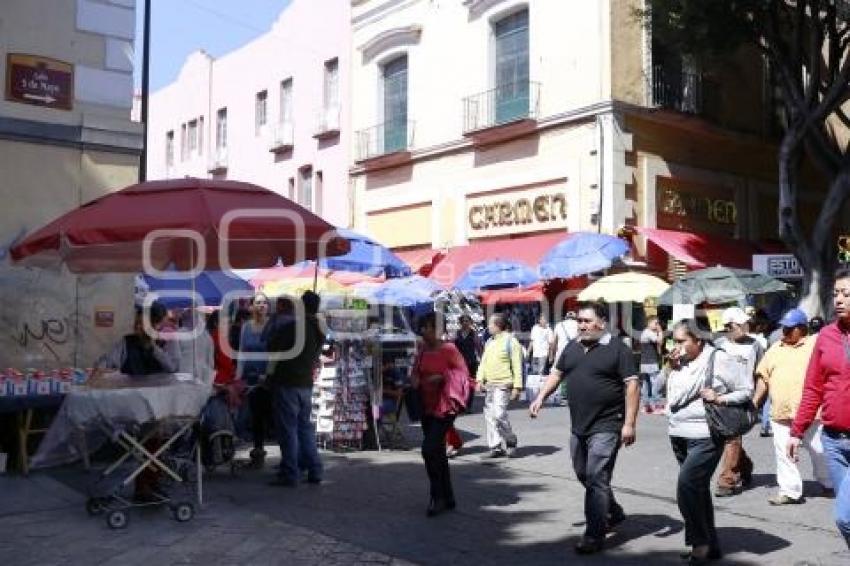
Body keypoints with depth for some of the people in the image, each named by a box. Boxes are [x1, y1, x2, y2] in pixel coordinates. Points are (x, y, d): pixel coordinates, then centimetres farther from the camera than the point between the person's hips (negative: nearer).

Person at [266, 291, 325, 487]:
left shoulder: (292, 327, -15)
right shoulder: (319, 331, 7)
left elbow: (272, 347, -7)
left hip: (287, 384, -7)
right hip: (307, 384, 7)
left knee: (287, 429, -2)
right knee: (305, 427, 15)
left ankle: (289, 474, 1)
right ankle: (314, 470, 17)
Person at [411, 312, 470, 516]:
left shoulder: (448, 349, -11)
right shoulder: (422, 350, 9)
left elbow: (463, 372, -9)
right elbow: (416, 370, 21)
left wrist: (442, 377, -20)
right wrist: (415, 378, -1)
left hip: (445, 406, -8)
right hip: (427, 406, 8)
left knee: (429, 449, -15)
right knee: (437, 452, 13)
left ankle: (437, 497, -1)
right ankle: (448, 499, 25)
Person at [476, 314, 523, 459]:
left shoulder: (511, 342, -7)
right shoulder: (489, 342, 16)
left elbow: (517, 366, -9)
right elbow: (483, 362, 17)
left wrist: (517, 387, -14)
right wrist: (479, 379, 4)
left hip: (503, 385, -8)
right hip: (489, 385, 8)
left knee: (499, 414, -15)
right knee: (489, 416, 5)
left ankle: (510, 441, 6)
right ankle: (495, 447, 12)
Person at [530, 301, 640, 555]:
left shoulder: (617, 349, -9)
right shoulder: (572, 348, 11)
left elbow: (632, 385, -12)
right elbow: (557, 374, 19)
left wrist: (629, 424, -16)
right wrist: (540, 398, 7)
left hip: (606, 427, -7)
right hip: (579, 426, 7)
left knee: (596, 479, -7)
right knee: (584, 475, 18)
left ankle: (594, 535, 3)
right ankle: (613, 513, 39)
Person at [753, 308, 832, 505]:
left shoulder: (815, 346, -1)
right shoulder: (775, 349, 14)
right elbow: (764, 377, 15)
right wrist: (755, 402, 10)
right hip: (780, 414, 4)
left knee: (819, 450, 7)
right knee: (783, 452, 3)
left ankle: (829, 482, 29)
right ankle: (790, 491, 11)